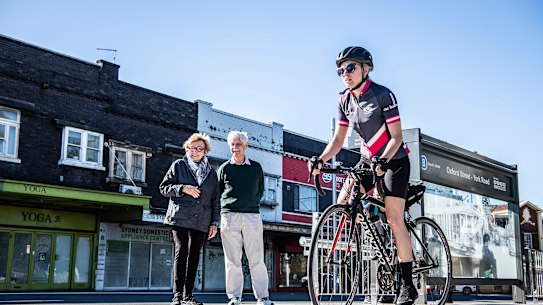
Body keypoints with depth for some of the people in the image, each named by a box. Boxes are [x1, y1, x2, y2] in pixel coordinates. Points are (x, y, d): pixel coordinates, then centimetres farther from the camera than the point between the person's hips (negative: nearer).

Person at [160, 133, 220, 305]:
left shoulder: (212, 172, 17)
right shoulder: (178, 165, 10)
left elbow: (215, 201, 15)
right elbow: (163, 188, 6)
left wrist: (214, 223, 8)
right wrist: (183, 189, -10)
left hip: (201, 222, 3)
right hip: (180, 218, -3)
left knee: (194, 257, 2)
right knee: (181, 253, -12)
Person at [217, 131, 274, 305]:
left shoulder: (256, 167, 11)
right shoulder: (225, 168, 9)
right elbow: (218, 193, 14)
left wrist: (252, 204, 11)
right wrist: (227, 207, 6)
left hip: (252, 216, 0)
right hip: (229, 216, 0)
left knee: (257, 259, -1)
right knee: (232, 260, 2)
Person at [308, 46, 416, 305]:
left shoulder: (383, 95, -18)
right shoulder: (345, 100, 0)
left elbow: (396, 136, -20)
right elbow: (338, 139, 0)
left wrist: (382, 161, -37)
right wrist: (320, 160, -18)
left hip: (393, 161, -6)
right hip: (368, 160, 6)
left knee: (395, 220, -13)